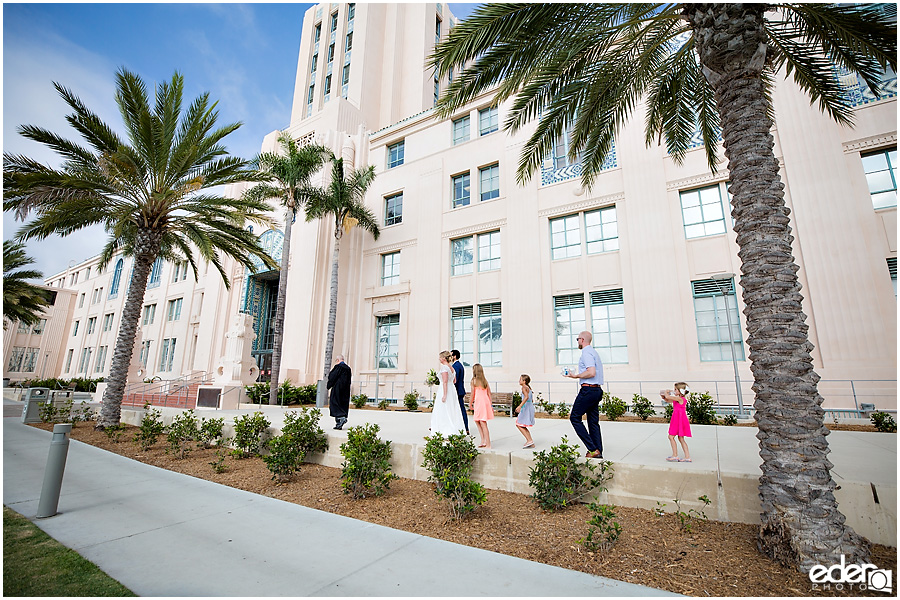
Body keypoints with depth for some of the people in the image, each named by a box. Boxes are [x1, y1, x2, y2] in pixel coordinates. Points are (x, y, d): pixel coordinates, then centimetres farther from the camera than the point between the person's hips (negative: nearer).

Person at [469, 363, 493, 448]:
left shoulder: (474, 381, -6)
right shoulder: (485, 381, 10)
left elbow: (473, 394, -3)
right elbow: (489, 394, 11)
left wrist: (470, 403, 10)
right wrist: (490, 405, 18)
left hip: (479, 402, -7)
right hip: (486, 401, 7)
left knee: (482, 423, -2)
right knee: (477, 421, 19)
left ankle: (488, 444, -1)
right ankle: (483, 441, 19)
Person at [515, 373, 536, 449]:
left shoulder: (524, 387, -11)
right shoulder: (528, 388, 16)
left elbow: (526, 397, -29)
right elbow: (532, 400, 23)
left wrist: (520, 406, -37)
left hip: (526, 407, -10)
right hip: (530, 406, 10)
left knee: (519, 425, -5)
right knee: (523, 426, 14)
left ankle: (529, 440, -8)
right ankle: (531, 443, 13)